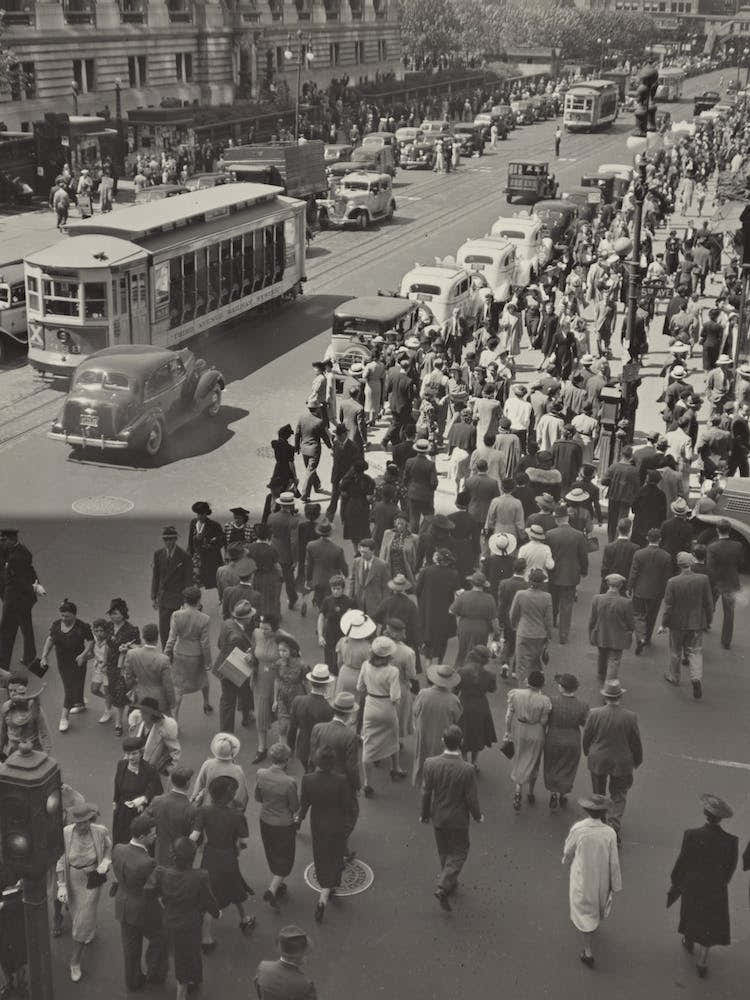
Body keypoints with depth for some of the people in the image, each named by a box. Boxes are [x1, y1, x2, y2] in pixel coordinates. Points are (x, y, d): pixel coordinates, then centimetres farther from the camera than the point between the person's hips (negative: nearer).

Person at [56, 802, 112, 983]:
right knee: (76, 912, 25)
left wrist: (106, 863, -17)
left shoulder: (101, 832, -20)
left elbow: (109, 848, 1)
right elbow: (61, 861, -10)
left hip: (92, 882, -2)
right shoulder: (65, 833, -20)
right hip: (72, 880, 2)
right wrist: (62, 885, -14)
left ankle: (75, 962, 17)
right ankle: (91, 932, 60)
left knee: (83, 921, 0)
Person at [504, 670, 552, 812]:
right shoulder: (544, 701, -20)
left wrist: (507, 731, 5)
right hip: (535, 734, -2)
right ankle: (530, 794, 30)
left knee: (520, 759, 19)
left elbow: (509, 715, -7)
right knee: (532, 763, 17)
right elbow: (543, 722, -12)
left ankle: (518, 790, 4)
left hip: (518, 731, 2)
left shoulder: (515, 694, -14)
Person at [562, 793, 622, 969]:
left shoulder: (578, 829, -24)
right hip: (601, 879, 1)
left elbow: (568, 851, -8)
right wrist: (616, 885, 1)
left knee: (583, 910, 13)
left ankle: (587, 952, 19)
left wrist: (566, 861, 16)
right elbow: (614, 862, -13)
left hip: (582, 877, -1)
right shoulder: (609, 833, -23)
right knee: (598, 901, 30)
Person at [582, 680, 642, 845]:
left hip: (597, 761, 1)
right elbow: (636, 743, -5)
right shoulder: (630, 717, -17)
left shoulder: (594, 714, -17)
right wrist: (637, 761, 13)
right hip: (622, 763, -1)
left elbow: (586, 738, -5)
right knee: (619, 796, 15)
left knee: (598, 793, 22)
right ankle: (614, 824, 0)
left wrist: (588, 753, 16)